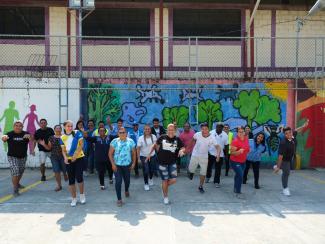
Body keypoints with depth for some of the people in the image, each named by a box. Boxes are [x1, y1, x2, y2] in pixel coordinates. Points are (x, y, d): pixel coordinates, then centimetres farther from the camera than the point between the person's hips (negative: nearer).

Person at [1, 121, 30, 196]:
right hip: (12, 157, -3)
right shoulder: (10, 134, -9)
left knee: (21, 172, 19)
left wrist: (29, 136, -49)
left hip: (23, 157, 3)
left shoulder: (25, 133, -8)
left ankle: (17, 184, 44)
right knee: (15, 172, -13)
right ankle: (15, 190, -3)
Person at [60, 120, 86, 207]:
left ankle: (82, 195, 17)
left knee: (79, 177, -7)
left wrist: (75, 155, -18)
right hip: (69, 160, 3)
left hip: (79, 158, -3)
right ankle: (74, 198, 17)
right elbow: (63, 150, 5)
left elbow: (81, 145, -9)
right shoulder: (62, 137, 4)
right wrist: (65, 157, -15)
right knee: (71, 179, 5)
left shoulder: (77, 133, -5)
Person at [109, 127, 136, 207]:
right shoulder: (114, 141, -7)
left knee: (127, 180, 16)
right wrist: (113, 164, -12)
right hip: (117, 165, -2)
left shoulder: (131, 141, -2)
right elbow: (110, 153, -5)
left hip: (127, 165, 2)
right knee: (118, 181, -8)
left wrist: (133, 163, -1)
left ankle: (126, 191, 49)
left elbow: (133, 153, 5)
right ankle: (119, 199, 3)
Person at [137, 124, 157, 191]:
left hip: (152, 156, 3)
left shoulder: (154, 137, -5)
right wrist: (138, 158, -14)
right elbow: (138, 148, -12)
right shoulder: (141, 138, -14)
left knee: (152, 170, 12)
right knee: (146, 171, -3)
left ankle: (150, 178, 45)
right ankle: (146, 184, 20)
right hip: (144, 157, -3)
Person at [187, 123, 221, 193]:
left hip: (204, 157, 0)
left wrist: (218, 154, -48)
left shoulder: (212, 138, -22)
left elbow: (218, 147, -30)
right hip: (195, 155, 0)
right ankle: (191, 173, 48)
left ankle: (200, 186, 25)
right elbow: (193, 140, 3)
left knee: (203, 173, 4)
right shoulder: (197, 134, -20)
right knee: (191, 170, 10)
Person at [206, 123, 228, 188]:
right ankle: (208, 177, 40)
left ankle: (216, 182, 15)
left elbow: (226, 145, 3)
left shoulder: (225, 135, -2)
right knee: (209, 166, 14)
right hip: (211, 153, 1)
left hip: (220, 155, 0)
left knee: (218, 169, 3)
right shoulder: (211, 133, -4)